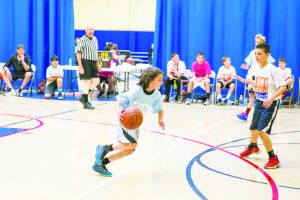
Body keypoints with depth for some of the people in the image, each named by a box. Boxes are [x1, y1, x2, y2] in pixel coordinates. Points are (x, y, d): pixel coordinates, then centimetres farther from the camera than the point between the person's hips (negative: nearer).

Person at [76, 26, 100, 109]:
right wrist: (80, 66, -18)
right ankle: (86, 103, 4)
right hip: (86, 62, -7)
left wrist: (97, 63, 19)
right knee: (87, 81, -5)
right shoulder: (82, 40, -10)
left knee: (96, 81, 6)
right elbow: (78, 53, -13)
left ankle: (83, 97, 20)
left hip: (93, 63, 7)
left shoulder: (95, 39, 13)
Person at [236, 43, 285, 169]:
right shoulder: (255, 68, 0)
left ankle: (273, 159, -5)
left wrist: (272, 98, -33)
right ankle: (253, 147, 54)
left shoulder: (272, 69, -20)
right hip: (259, 102, 7)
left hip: (270, 104, -7)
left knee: (262, 131, -19)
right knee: (253, 128, 23)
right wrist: (245, 81, 16)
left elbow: (283, 87, -21)